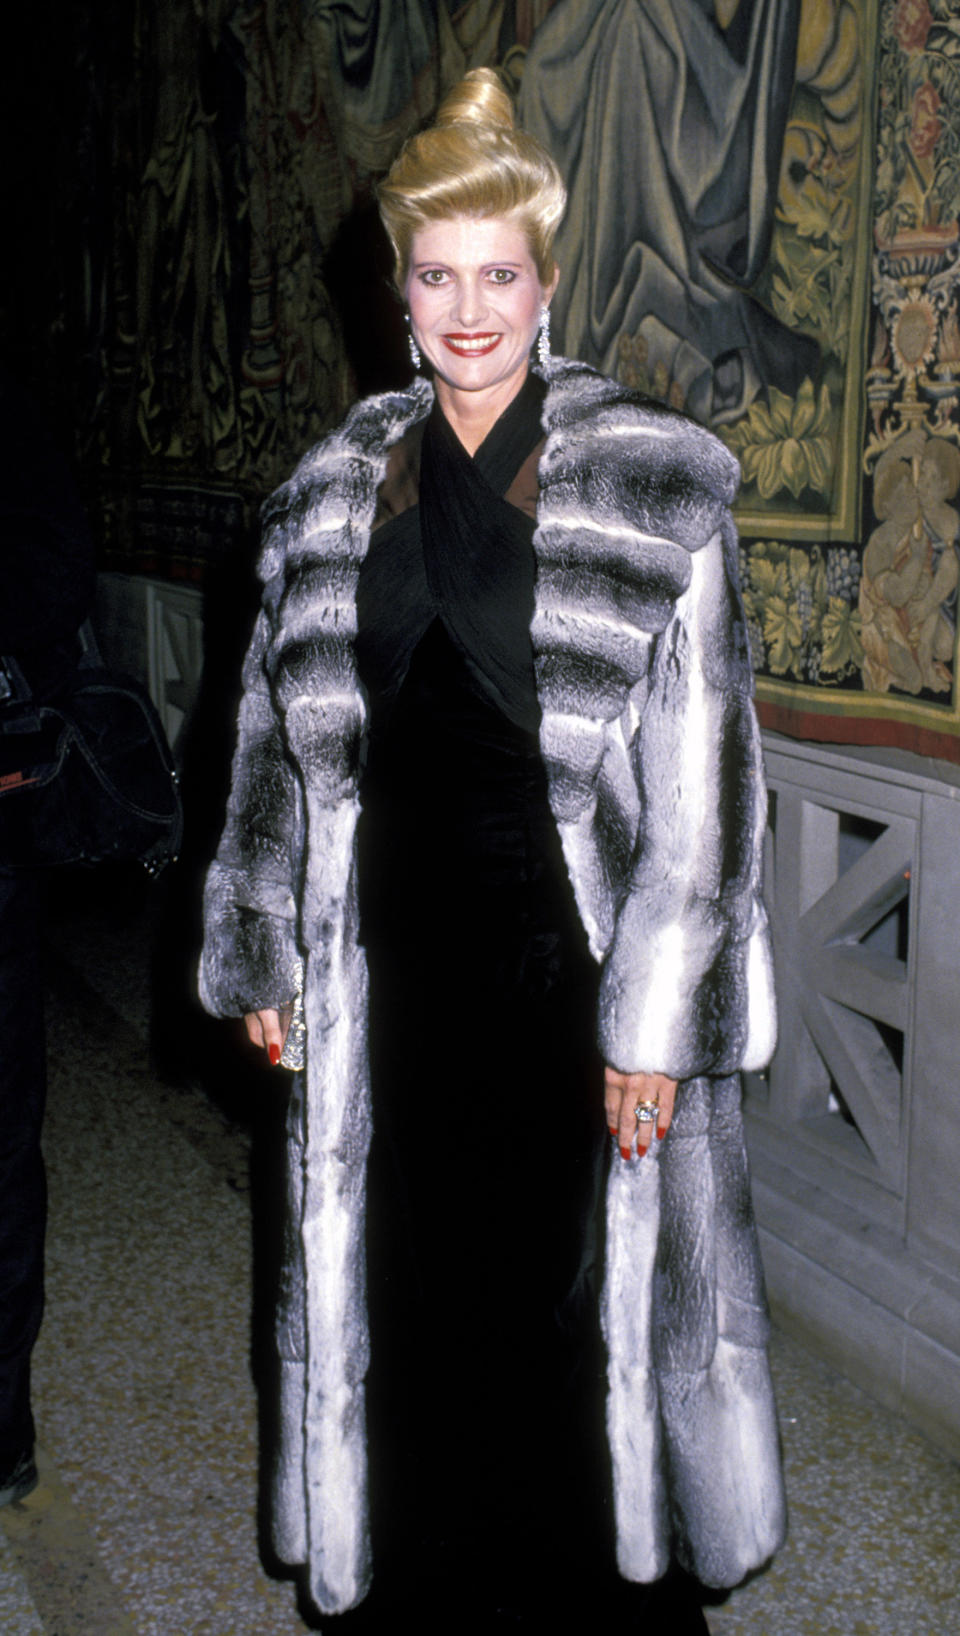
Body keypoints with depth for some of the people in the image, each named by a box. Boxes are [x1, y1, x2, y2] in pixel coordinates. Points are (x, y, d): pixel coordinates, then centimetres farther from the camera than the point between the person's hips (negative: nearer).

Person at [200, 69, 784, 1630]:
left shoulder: (654, 486, -6)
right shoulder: (339, 488, 6)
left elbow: (700, 773, -9)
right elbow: (284, 738, 11)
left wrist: (658, 1014, -13)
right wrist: (264, 955, 9)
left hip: (570, 947, -3)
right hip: (391, 947, 4)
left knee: (572, 1265, 8)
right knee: (404, 1262, 13)